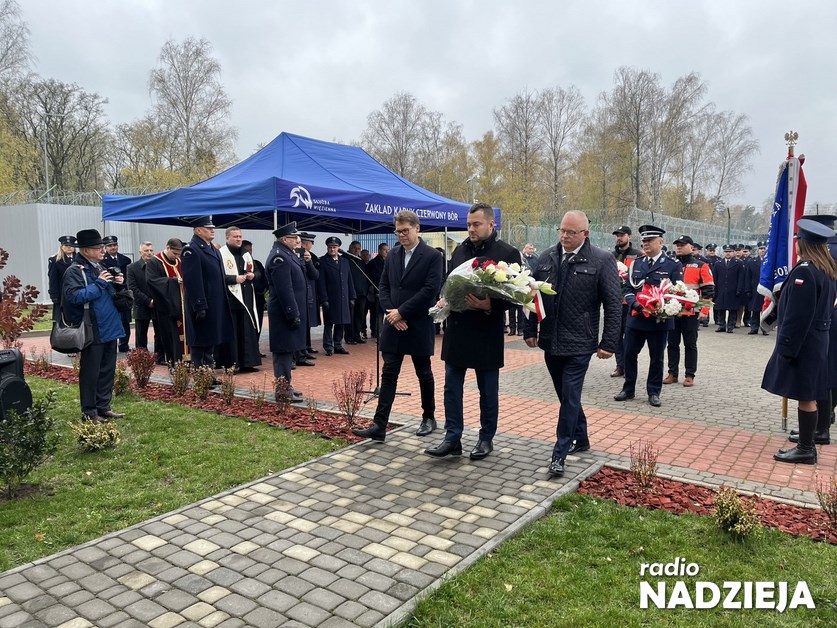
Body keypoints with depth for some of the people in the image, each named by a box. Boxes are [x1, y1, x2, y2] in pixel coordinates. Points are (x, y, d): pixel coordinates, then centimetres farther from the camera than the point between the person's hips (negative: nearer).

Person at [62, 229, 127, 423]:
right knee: (91, 373, 2)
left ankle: (103, 407, 24)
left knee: (108, 371, 14)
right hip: (92, 331, -8)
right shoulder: (74, 271, -11)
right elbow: (75, 297, -24)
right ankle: (89, 412, 13)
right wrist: (99, 283, -20)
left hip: (109, 328, 8)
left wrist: (119, 284, 1)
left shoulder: (101, 268, 13)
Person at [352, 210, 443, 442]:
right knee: (388, 374, 1)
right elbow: (384, 286, 10)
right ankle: (379, 425, 1)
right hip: (394, 326, 4)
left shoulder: (432, 256, -8)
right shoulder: (393, 254, 9)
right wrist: (390, 312, -7)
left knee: (424, 374, 11)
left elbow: (430, 290, -16)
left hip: (419, 327, -4)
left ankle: (429, 417, 29)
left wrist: (401, 312, -16)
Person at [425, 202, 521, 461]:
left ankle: (486, 439, 24)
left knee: (488, 390, 9)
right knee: (452, 387, 7)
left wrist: (490, 306, -25)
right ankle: (452, 439, 18)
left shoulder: (507, 253, -6)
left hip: (487, 331, -5)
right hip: (457, 328, 5)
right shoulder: (460, 250, 9)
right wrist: (444, 299, -2)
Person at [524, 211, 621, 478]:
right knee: (567, 396, 17)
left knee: (570, 397, -3)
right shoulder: (546, 257, 5)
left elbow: (614, 305, -7)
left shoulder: (602, 261, -7)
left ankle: (560, 453, 7)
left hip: (579, 344, -5)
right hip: (550, 342, 5)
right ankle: (581, 439, 36)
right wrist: (530, 330, 7)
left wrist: (608, 343, -9)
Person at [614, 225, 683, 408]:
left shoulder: (672, 266, -1)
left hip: (659, 320, -3)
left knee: (656, 358, 8)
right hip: (635, 318, 3)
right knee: (629, 354, 6)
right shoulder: (636, 264, 9)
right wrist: (635, 303, -13)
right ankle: (628, 389, 21)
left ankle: (654, 392, 21)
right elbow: (628, 289, 7)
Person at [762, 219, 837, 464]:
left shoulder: (804, 271, -18)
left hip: (802, 343, -9)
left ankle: (806, 450, 7)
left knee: (805, 396, -2)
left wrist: (787, 347, -18)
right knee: (809, 395, 14)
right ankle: (806, 445, 23)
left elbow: (797, 315, -21)